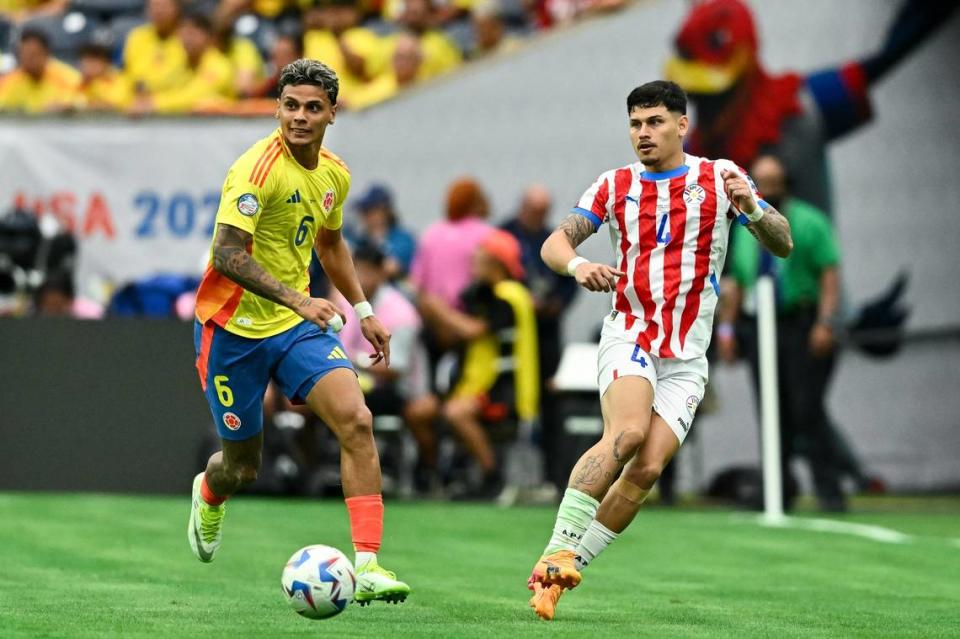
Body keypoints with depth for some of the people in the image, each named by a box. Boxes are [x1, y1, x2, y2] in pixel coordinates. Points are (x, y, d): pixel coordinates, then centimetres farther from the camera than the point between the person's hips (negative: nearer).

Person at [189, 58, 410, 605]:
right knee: (243, 467, 7)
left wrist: (363, 309, 19)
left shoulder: (335, 175, 4)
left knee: (357, 420, -18)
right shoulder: (258, 169, -20)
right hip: (234, 328, -5)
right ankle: (210, 493, 47)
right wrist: (298, 301, -37)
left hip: (299, 323, 5)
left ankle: (368, 565, -19)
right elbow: (227, 254, -29)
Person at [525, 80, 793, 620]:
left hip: (687, 358, 1)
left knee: (648, 468, -12)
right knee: (627, 433, -29)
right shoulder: (616, 186, 7)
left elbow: (783, 245, -1)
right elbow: (554, 244, 3)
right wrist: (577, 264, -21)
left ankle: (568, 568, -1)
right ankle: (558, 551, -27)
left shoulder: (720, 177, 4)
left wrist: (752, 209, -22)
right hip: (629, 337, -1)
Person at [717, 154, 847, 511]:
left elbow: (830, 274, -4)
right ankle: (778, 491, 6)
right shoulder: (744, 229, 17)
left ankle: (829, 491, -9)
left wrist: (826, 323, -14)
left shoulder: (809, 222, 2)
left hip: (803, 328, -4)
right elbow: (736, 281, 20)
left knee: (808, 410, -12)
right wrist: (726, 326, 12)